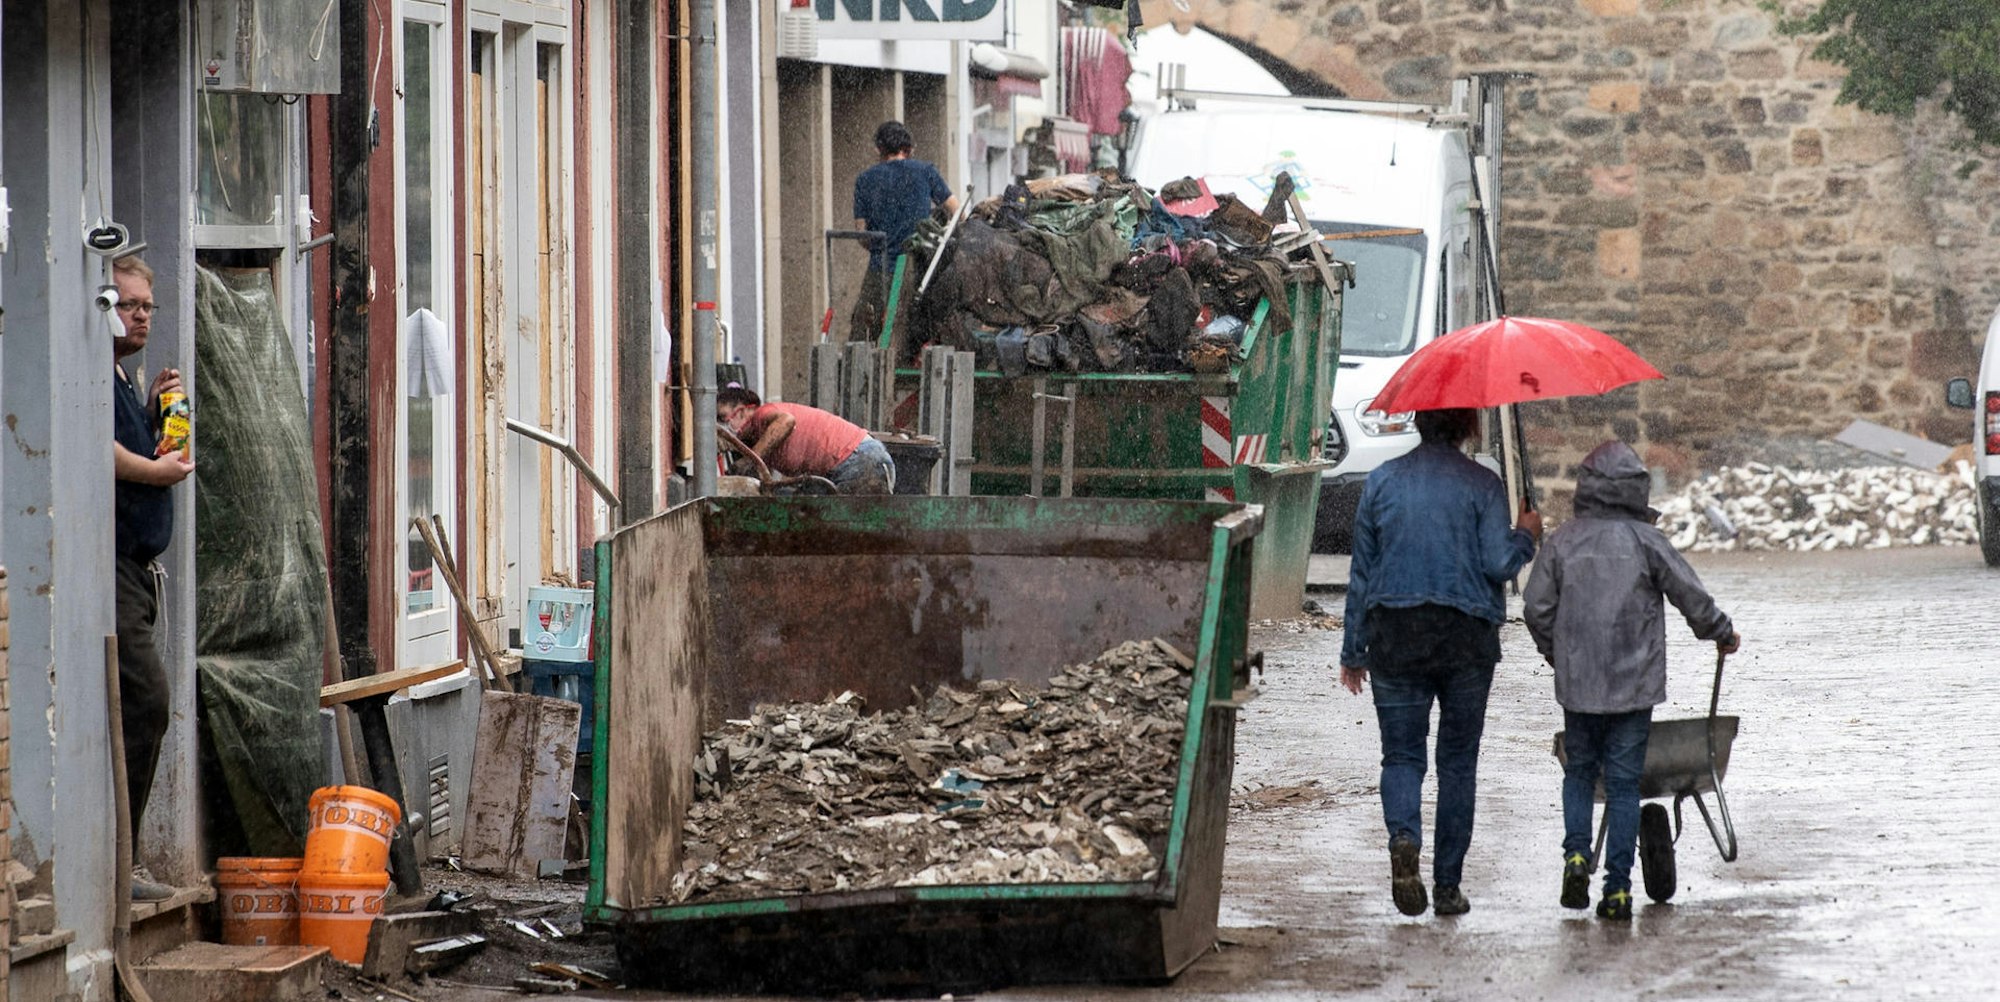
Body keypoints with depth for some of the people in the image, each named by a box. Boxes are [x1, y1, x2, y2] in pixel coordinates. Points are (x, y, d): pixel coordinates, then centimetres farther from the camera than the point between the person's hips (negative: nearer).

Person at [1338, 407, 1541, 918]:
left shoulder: (1382, 480, 4)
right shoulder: (1481, 484, -4)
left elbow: (1361, 571, 7)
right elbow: (1499, 565, -10)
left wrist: (1353, 651, 14)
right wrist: (1525, 536, 12)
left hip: (1394, 635, 1)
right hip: (1466, 637, -1)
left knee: (1401, 752, 6)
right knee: (1458, 760, 8)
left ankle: (1404, 837, -24)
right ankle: (1448, 885, 8)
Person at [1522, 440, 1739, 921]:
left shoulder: (1563, 540, -1)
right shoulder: (1646, 540, -5)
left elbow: (1536, 606, 2)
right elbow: (1691, 596, 0)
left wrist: (1556, 652, 22)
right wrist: (1723, 635, 19)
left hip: (1578, 684, 1)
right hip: (1635, 684, -1)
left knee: (1579, 772, 18)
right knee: (1623, 783, 4)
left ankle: (1576, 854, -4)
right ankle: (1617, 890, 1)